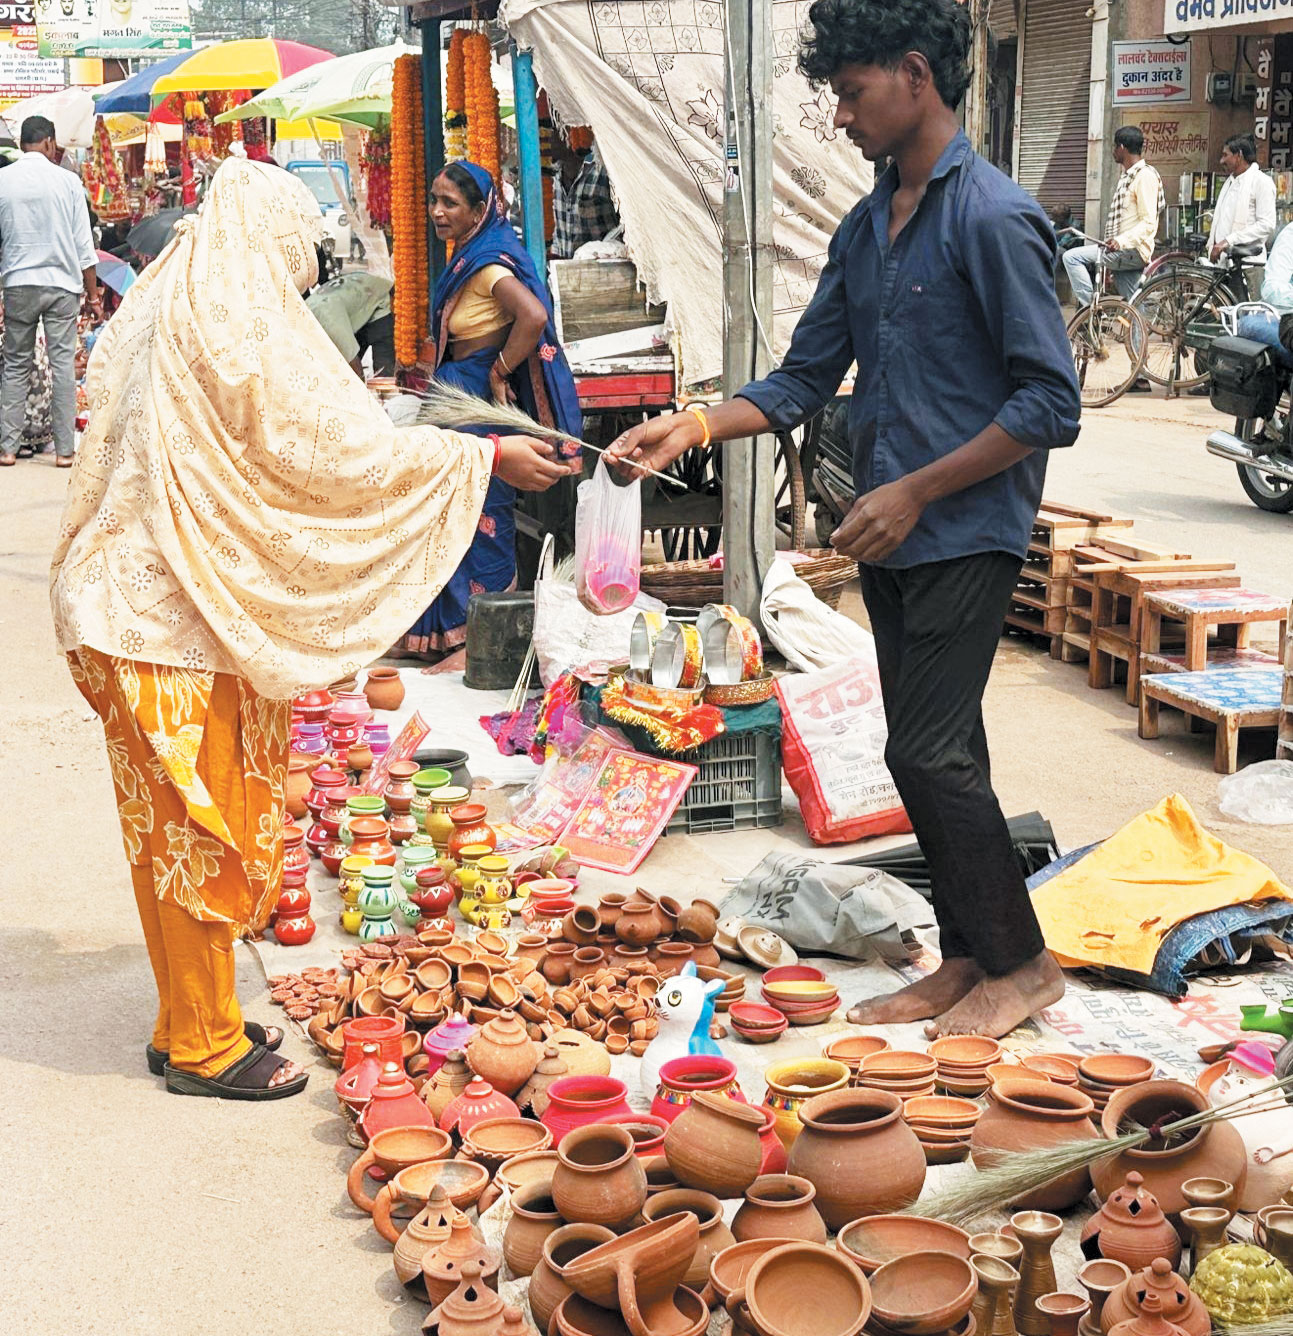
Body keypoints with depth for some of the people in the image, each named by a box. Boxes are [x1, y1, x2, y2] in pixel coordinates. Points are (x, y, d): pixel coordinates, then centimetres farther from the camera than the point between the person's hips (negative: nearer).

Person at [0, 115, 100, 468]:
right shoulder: (67, 181, -3)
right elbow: (84, 244, -1)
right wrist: (92, 293, 6)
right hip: (62, 283, -1)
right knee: (63, 363, 2)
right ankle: (65, 449, 2)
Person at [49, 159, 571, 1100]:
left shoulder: (161, 315, 14)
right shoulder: (245, 326, -15)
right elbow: (344, 448, -17)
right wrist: (488, 457, -10)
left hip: (135, 600, 9)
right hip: (180, 620, -9)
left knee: (179, 827, 16)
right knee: (197, 826, 1)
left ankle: (193, 1022, 27)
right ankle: (204, 1046, 12)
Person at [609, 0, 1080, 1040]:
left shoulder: (994, 219, -13)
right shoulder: (864, 229, 12)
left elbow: (1051, 403, -16)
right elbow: (805, 381, 15)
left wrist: (915, 491, -17)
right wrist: (695, 426, 0)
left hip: (968, 534, -8)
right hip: (891, 536, 8)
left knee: (930, 751, -8)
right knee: (934, 751, 11)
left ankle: (1022, 963, 8)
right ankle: (968, 961, 20)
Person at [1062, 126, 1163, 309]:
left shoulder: (1145, 176, -11)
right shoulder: (1127, 176, 21)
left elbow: (1148, 223, -19)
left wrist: (1121, 241, -32)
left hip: (1132, 251, -10)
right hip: (1125, 253, 10)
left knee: (1072, 257, -15)